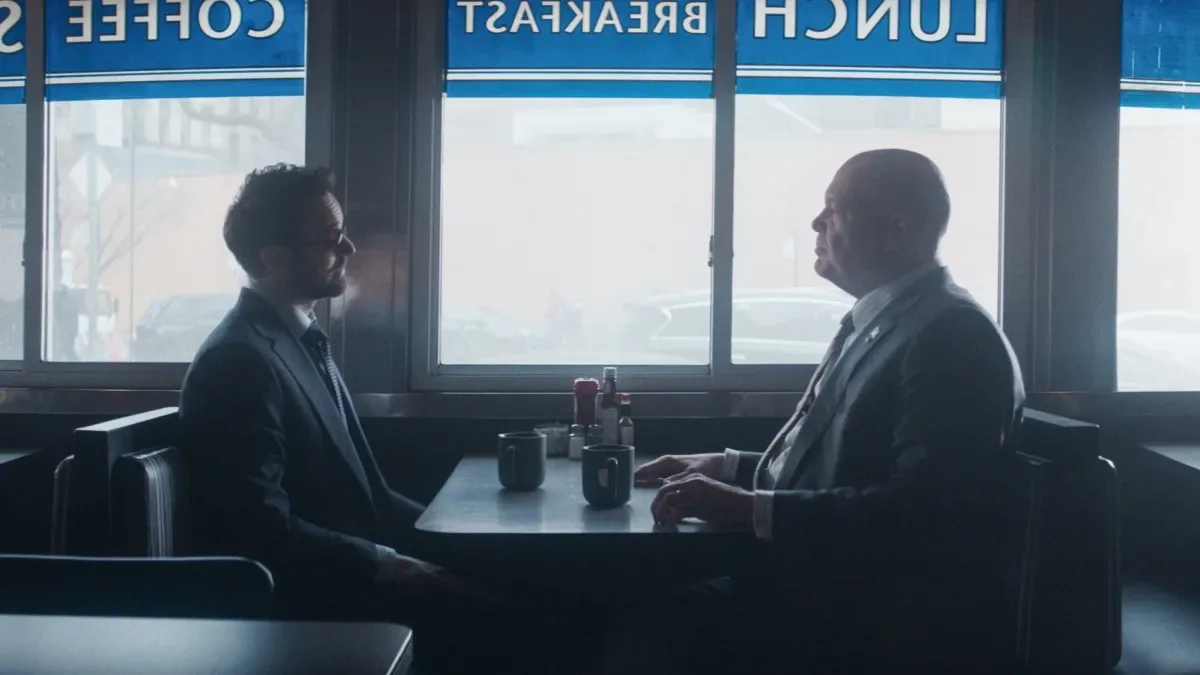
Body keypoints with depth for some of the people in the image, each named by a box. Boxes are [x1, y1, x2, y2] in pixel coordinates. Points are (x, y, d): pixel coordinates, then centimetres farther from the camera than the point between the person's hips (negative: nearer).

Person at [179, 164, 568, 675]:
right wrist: (387, 563, -16)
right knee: (509, 629, -18)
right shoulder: (240, 360, -17)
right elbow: (266, 530, -21)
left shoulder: (302, 340, 13)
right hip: (303, 597, -9)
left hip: (346, 572, 9)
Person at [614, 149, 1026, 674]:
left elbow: (918, 509, -25)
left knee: (659, 630, -22)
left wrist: (749, 508, -25)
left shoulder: (953, 338, -15)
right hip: (818, 577, 9)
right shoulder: (871, 324, 16)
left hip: (886, 613, -9)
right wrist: (724, 467, 11)